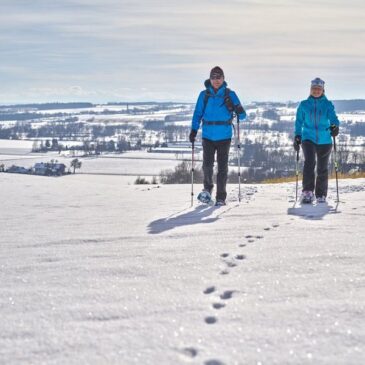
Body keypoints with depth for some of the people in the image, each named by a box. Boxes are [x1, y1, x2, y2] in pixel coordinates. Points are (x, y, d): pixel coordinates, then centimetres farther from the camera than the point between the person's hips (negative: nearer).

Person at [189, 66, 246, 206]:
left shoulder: (230, 94, 1)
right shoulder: (204, 95, 4)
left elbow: (242, 116, 1)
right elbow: (198, 114, 8)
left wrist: (239, 111, -22)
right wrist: (194, 130, -5)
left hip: (224, 137, -1)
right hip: (208, 136, 1)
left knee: (222, 167, 0)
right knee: (207, 164, -6)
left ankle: (221, 197, 9)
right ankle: (208, 187, 23)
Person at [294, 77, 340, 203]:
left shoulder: (328, 104, 3)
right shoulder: (304, 105, 5)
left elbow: (333, 117, -10)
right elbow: (299, 122, 10)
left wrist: (335, 126, -32)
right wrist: (297, 136, -1)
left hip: (324, 141, 1)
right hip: (308, 139, -1)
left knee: (322, 169, 7)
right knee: (309, 162, -24)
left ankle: (321, 195, 21)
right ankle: (307, 192, -28)